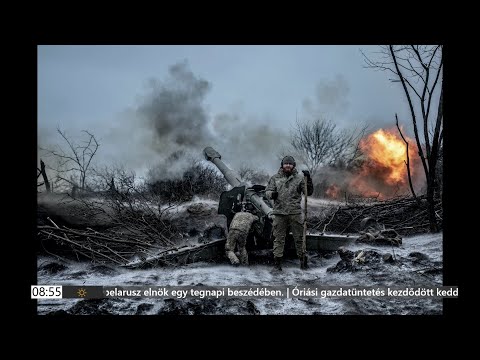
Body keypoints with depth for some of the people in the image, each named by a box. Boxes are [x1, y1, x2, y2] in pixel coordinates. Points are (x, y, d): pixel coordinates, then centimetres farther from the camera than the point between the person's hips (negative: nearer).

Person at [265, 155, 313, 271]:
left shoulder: (299, 178, 6)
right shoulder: (275, 178, 9)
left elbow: (309, 192, 2)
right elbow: (267, 191, 11)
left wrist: (308, 179, -11)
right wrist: (272, 194, -12)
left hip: (295, 213, 0)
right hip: (279, 213, 1)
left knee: (299, 237, 5)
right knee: (279, 238, 3)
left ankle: (303, 260, 16)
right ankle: (277, 262, 8)